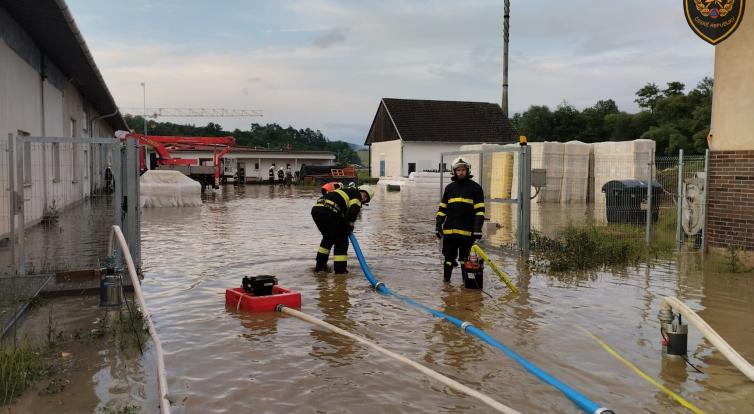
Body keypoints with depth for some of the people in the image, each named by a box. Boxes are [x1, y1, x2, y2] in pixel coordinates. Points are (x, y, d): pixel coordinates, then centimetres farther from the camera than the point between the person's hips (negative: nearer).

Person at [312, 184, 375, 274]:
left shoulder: (345, 191, 33)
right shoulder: (356, 194, 7)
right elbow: (353, 211, -10)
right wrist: (350, 225, 4)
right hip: (328, 212, -9)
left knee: (328, 237, 29)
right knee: (341, 241, 4)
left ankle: (320, 265, 36)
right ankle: (340, 270, 3)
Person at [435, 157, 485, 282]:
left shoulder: (476, 188, 2)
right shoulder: (449, 188, 12)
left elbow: (480, 210, -2)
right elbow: (442, 208, 14)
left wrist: (477, 229, -9)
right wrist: (438, 226, 7)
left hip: (467, 231, -3)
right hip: (449, 230, 3)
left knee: (465, 259, 5)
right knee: (449, 258, 6)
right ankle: (446, 281, 16)